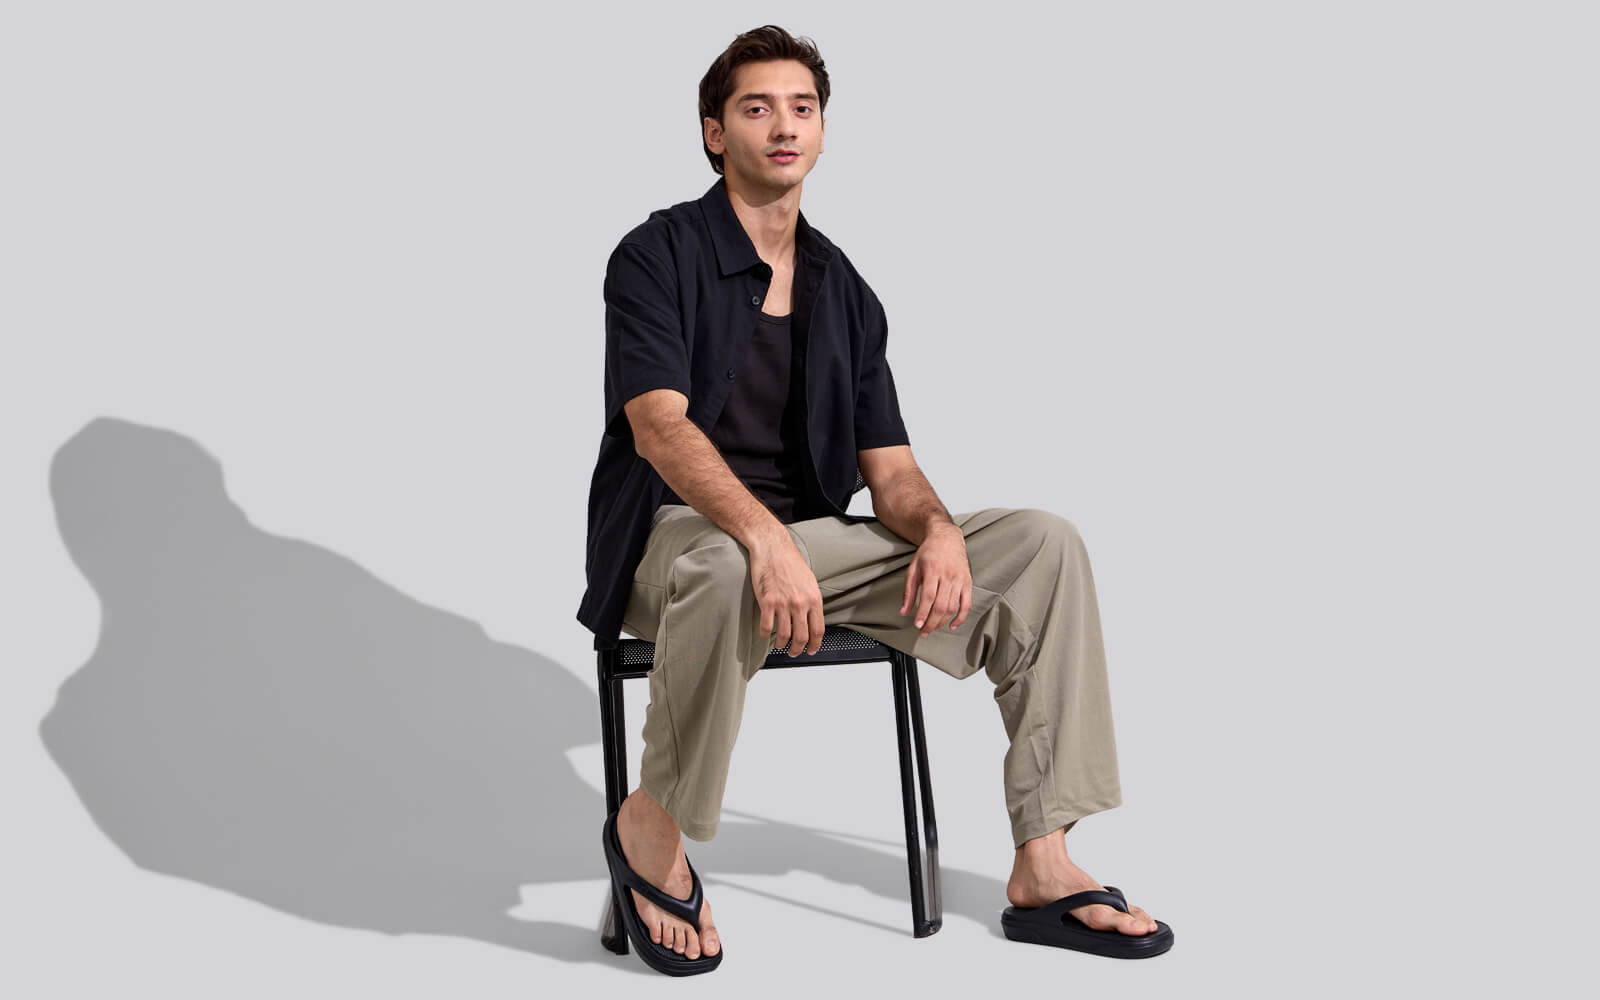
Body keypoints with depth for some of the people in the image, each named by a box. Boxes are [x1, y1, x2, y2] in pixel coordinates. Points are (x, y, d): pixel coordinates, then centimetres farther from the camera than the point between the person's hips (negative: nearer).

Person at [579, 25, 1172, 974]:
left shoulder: (843, 289, 14)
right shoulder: (658, 255, -3)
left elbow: (890, 469, 8)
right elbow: (659, 428, -18)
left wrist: (937, 527, -17)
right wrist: (765, 537, -35)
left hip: (812, 539, 6)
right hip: (680, 535, -5)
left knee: (1046, 545, -11)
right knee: (723, 572, -43)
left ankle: (1043, 868, -13)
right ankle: (651, 827, -15)